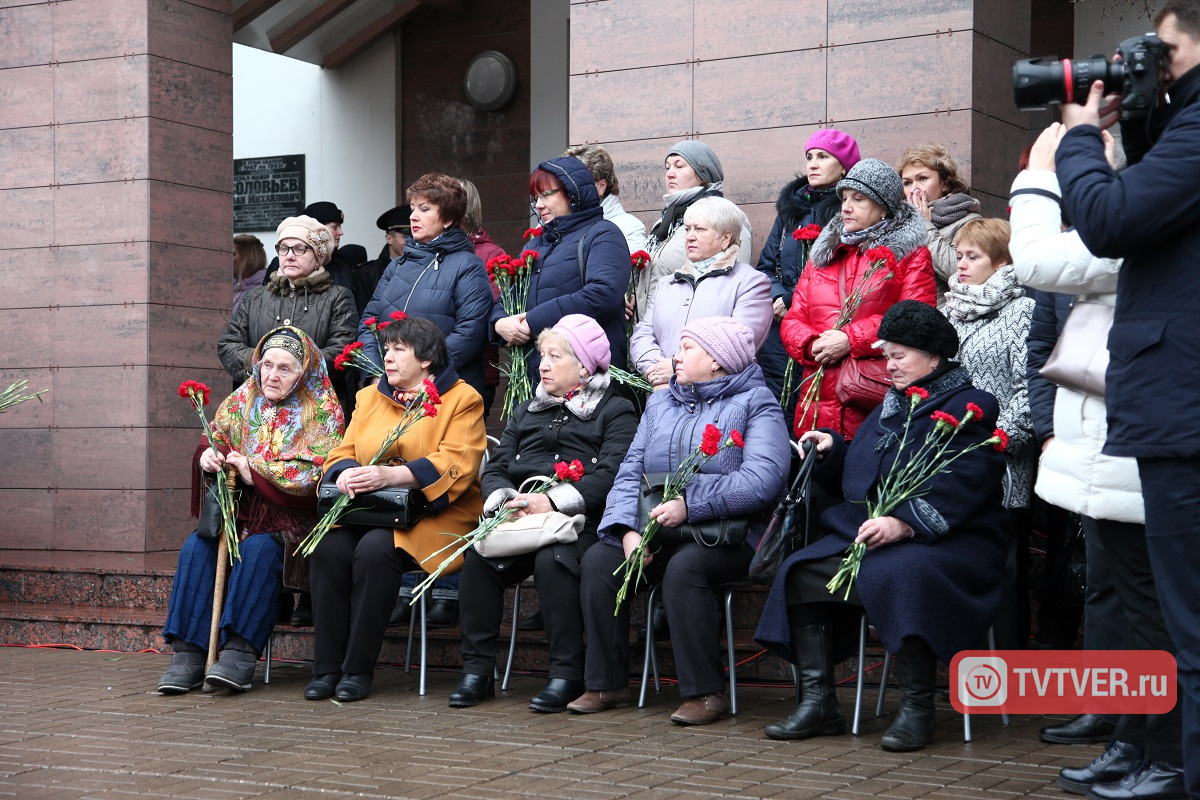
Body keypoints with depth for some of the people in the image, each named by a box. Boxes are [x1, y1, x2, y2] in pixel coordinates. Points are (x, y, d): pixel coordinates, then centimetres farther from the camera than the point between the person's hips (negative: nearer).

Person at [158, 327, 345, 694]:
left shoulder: (322, 412, 0)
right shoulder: (241, 401, 14)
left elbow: (313, 475, -11)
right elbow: (214, 440, 18)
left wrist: (255, 473, -16)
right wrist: (208, 457, -7)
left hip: (288, 518, -4)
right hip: (235, 510, 4)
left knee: (258, 550, -34)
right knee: (196, 547, -23)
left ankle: (239, 652, -35)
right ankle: (188, 653, -26)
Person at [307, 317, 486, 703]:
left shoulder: (462, 399, 2)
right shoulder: (369, 397, 21)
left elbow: (455, 466, -13)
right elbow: (343, 452, 14)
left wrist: (391, 475, -25)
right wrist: (345, 473, -12)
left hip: (436, 517, -5)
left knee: (376, 548, -33)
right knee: (330, 547, -26)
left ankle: (358, 669, -22)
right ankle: (326, 668, -19)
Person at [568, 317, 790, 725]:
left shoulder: (755, 402, 1)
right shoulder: (661, 402, 21)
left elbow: (763, 478, -17)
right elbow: (630, 472, 10)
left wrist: (690, 504, -22)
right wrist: (629, 530, -10)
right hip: (656, 531, 6)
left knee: (684, 566, -35)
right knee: (599, 560, -17)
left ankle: (706, 692, -25)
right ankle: (606, 684, -9)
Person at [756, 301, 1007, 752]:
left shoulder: (968, 408, -3)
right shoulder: (890, 408, 24)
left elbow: (960, 485, -19)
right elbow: (858, 482, 28)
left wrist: (904, 523, -30)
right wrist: (833, 450, 10)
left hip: (950, 542, -8)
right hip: (866, 536, 8)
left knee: (896, 575, -38)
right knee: (801, 572, -13)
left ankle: (917, 709, -28)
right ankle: (818, 702, -12)